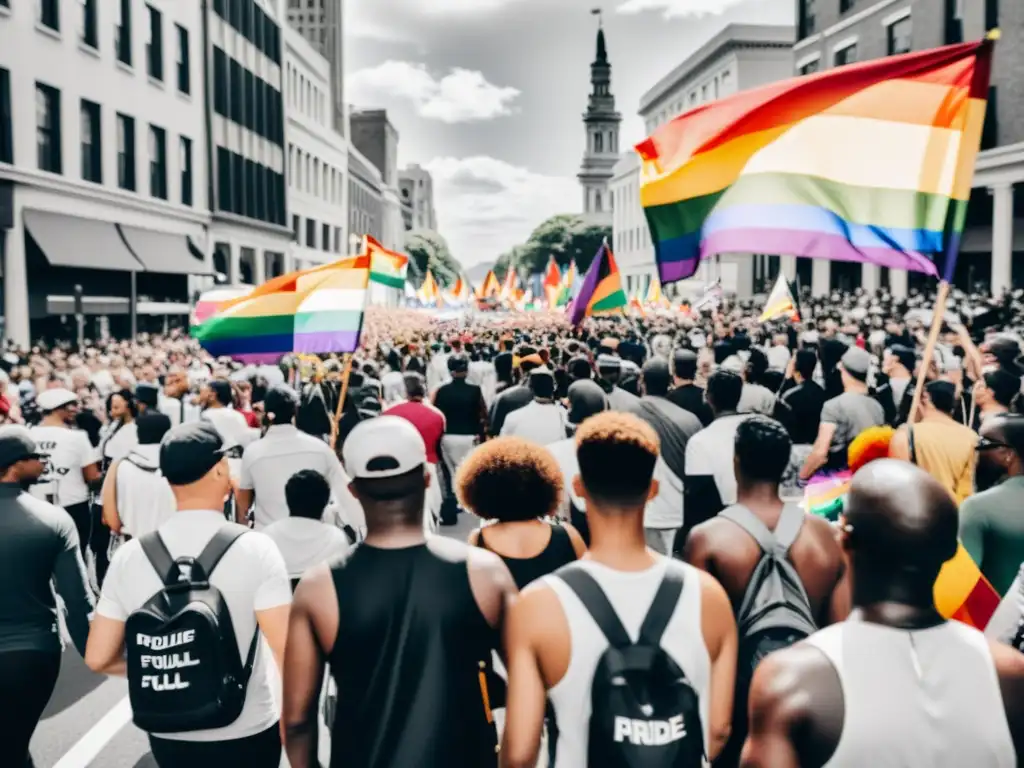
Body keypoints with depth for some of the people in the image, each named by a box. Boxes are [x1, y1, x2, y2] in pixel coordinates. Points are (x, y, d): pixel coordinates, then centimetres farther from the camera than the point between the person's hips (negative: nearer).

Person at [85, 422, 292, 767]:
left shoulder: (129, 555, -7)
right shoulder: (255, 549, -18)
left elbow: (98, 658, -2)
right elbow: (289, 653, -21)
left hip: (169, 737, 3)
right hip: (248, 735, -3)